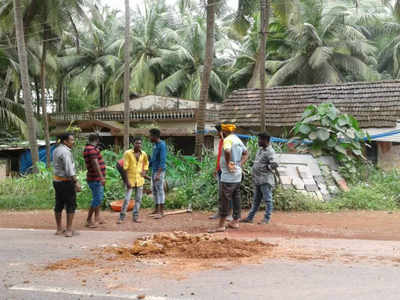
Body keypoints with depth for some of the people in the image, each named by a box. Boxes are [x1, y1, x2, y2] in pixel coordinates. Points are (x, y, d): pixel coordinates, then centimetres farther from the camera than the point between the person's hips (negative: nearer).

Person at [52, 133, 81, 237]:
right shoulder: (65, 152, -18)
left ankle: (59, 229, 21)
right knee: (71, 205, -2)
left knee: (59, 205, 13)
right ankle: (68, 230, -2)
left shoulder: (56, 150, 11)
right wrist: (76, 182, -24)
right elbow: (69, 169, -24)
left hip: (57, 180, 9)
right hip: (66, 181, -9)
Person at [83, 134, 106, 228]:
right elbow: (95, 164, -26)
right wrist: (102, 177, -28)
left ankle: (97, 218, 26)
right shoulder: (91, 149, -20)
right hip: (95, 179, -11)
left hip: (97, 179, 11)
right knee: (97, 199, -8)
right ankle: (88, 220, -2)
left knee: (99, 198, 18)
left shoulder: (90, 148, 13)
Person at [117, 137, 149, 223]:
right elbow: (125, 168, -11)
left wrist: (144, 171, 6)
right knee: (127, 199, -5)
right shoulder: (128, 153, -10)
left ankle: (135, 216, 16)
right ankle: (121, 217, 5)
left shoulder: (143, 154, 2)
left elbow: (146, 163, 24)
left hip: (140, 180, 4)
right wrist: (127, 181, -15)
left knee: (138, 199, 7)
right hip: (130, 180, -4)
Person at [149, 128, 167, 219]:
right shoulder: (155, 145, 13)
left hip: (160, 171, -9)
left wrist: (158, 174, -27)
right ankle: (156, 210, 18)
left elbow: (163, 161, -22)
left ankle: (161, 211, -6)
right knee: (154, 190, 11)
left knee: (160, 190, -8)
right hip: (154, 170, 9)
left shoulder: (162, 145, -16)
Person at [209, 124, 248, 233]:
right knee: (236, 198, 14)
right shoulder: (238, 140, 14)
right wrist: (240, 164, 11)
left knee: (224, 200, -6)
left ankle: (221, 225, -5)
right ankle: (235, 222, 20)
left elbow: (227, 151, -34)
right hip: (237, 175, 9)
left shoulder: (228, 139, -14)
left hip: (228, 175, -9)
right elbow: (246, 153, 22)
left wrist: (228, 163, -21)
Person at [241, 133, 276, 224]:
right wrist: (254, 173, 17)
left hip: (265, 180, -9)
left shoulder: (270, 152, -13)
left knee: (267, 199, -1)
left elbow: (273, 165, -20)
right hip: (257, 179, 9)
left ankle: (267, 219, 4)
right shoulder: (260, 149, 15)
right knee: (256, 200, 14)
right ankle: (250, 218, 19)